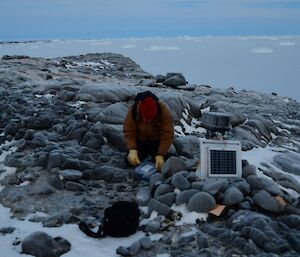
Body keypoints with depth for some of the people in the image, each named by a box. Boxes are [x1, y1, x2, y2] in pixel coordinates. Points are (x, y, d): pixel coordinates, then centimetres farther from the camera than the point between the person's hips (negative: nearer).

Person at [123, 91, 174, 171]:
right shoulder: (132, 111, -28)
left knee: (158, 163, -17)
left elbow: (167, 135, -27)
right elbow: (129, 133, -21)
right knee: (132, 161, -11)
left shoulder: (164, 111, -31)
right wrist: (132, 149, -37)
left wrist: (161, 154, -34)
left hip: (156, 140, -1)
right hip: (140, 140, 1)